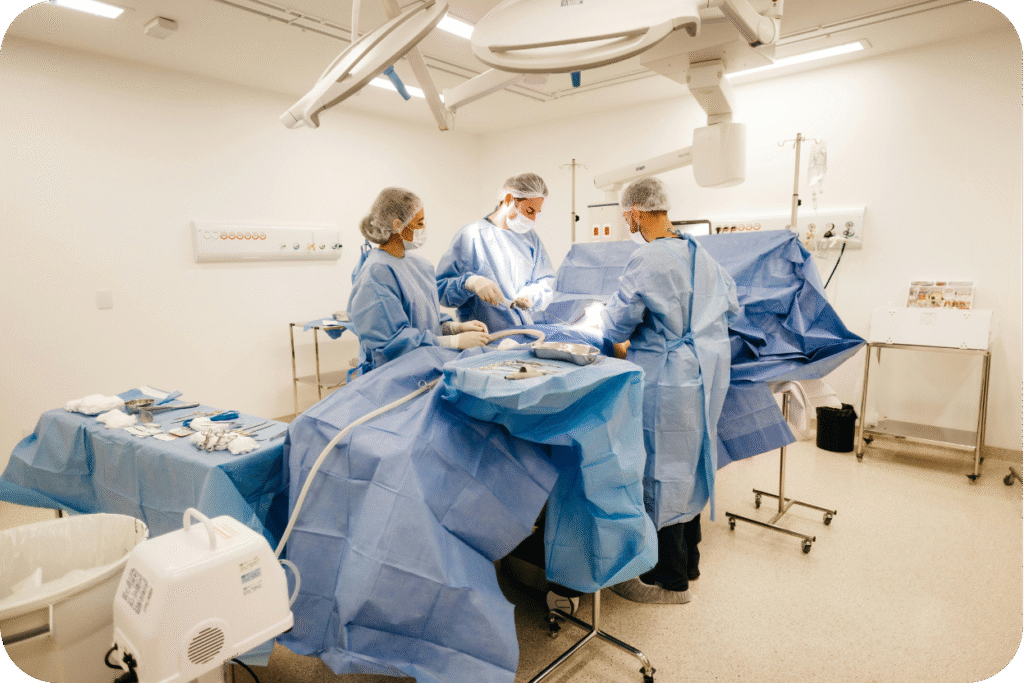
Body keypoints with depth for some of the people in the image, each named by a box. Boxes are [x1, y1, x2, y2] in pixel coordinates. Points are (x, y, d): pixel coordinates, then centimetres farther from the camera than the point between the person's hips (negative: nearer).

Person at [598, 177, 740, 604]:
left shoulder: (647, 261, -18)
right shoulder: (700, 255, 8)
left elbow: (616, 327, -14)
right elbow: (731, 307, 18)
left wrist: (604, 320, 9)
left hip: (666, 382, -9)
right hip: (705, 375, 9)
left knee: (660, 473, 4)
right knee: (687, 465, 19)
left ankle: (670, 580, 19)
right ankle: (688, 560, 36)